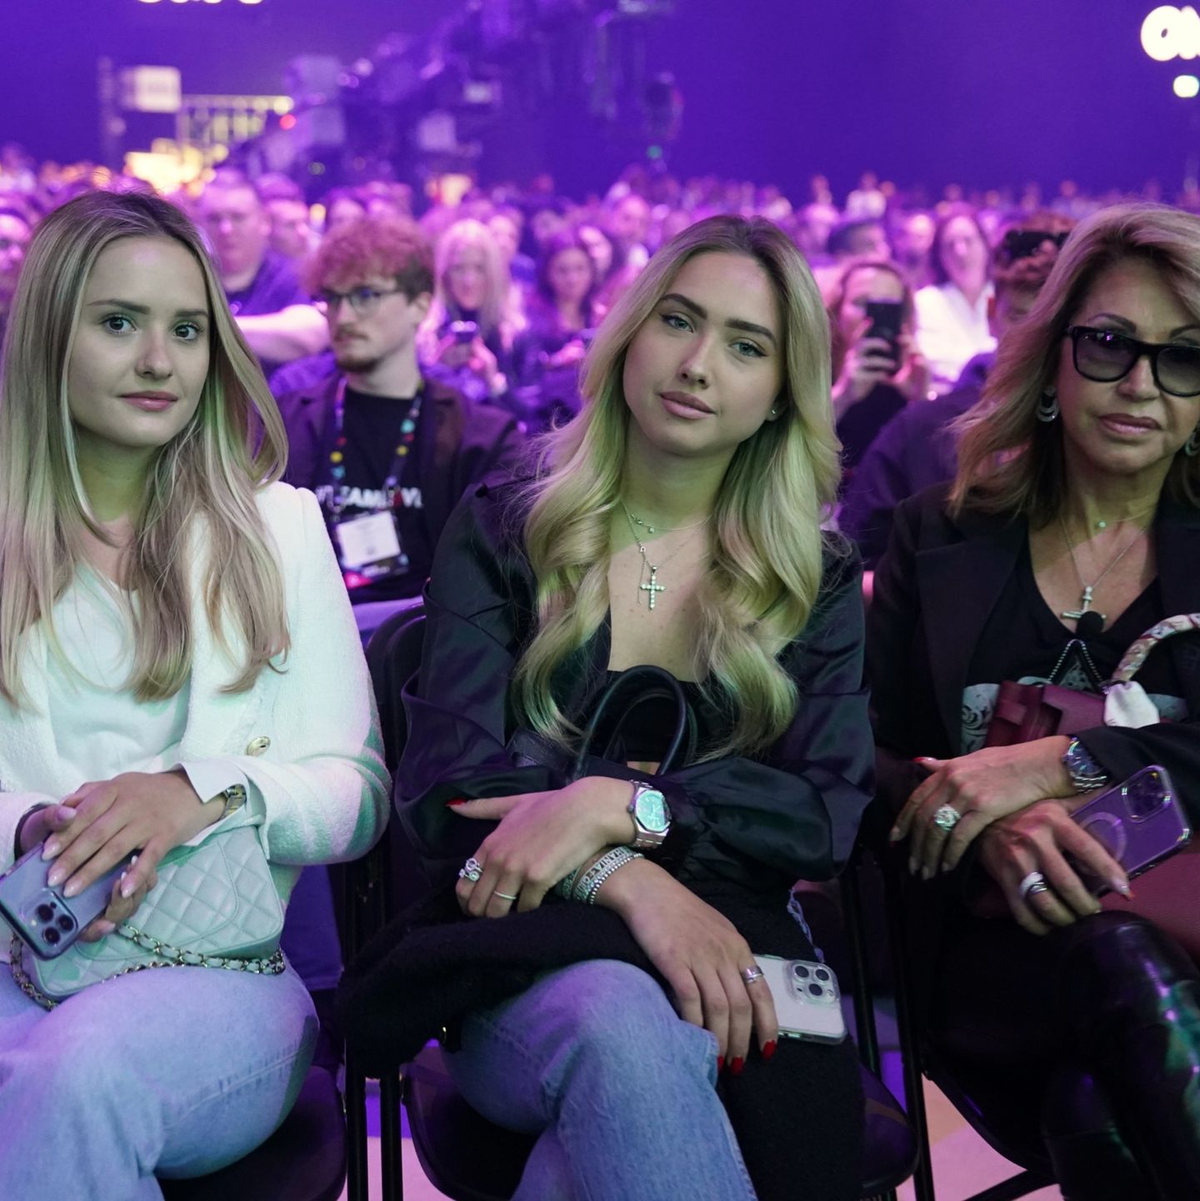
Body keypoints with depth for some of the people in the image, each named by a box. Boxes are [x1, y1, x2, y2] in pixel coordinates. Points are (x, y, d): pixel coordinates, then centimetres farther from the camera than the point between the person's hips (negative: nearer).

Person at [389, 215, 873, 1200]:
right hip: (522, 953, -1)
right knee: (620, 1025, -37)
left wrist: (616, 803, -17)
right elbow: (446, 786, -3)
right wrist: (630, 880, -22)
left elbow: (831, 810, -1)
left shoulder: (816, 578, 12)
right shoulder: (502, 534, 7)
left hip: (727, 952, 2)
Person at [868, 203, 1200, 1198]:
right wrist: (995, 835, -15)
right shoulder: (939, 537, 13)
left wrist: (1059, 760, -16)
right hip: (1002, 941, 0)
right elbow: (875, 762, 6)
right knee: (1120, 956, -35)